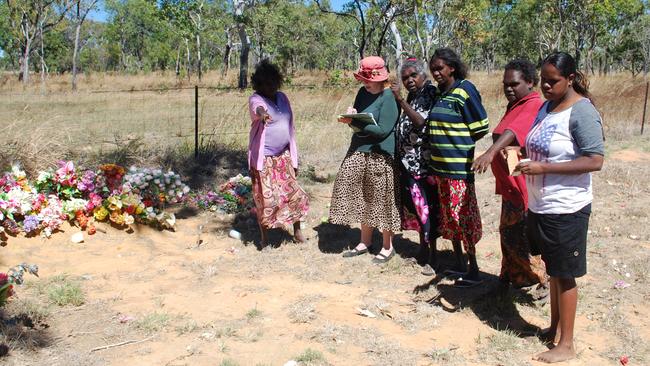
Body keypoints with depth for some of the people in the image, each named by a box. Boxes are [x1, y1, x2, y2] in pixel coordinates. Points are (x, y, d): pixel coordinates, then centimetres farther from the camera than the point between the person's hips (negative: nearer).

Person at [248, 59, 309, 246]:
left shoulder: (282, 97, 10)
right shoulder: (256, 99, -8)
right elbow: (257, 108, -34)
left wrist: (294, 156, 15)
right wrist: (262, 114, -59)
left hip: (284, 156, 5)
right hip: (264, 158, -5)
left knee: (295, 193, 6)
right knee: (265, 198, -2)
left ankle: (297, 231, 25)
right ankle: (264, 238, 14)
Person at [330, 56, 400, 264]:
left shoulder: (388, 98, -13)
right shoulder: (363, 93, 10)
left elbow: (382, 130, -19)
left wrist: (354, 122, -19)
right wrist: (351, 116, -7)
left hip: (379, 155, -7)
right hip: (358, 152, 7)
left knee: (381, 200, 2)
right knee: (362, 199, 12)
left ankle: (387, 247, 16)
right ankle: (365, 242, 26)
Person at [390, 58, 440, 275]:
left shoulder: (431, 94, -7)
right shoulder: (411, 98, 15)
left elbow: (422, 122, -20)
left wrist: (400, 99, -19)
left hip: (424, 161, -7)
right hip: (408, 161, 7)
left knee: (426, 205, -5)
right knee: (415, 204, 11)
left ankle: (431, 257, 2)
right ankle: (423, 249, 23)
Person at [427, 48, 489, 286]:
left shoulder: (465, 90, -12)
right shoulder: (439, 92, 11)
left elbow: (480, 130, -10)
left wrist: (459, 143, -5)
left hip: (459, 166, -8)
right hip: (441, 165, 8)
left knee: (462, 215, -3)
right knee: (448, 216, 15)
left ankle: (473, 270, 9)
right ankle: (459, 264, 28)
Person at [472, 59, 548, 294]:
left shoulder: (533, 106, -17)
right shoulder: (515, 106, 15)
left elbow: (513, 132, -35)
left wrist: (491, 153, -48)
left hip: (522, 185, -10)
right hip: (510, 185, 10)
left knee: (517, 236, -5)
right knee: (508, 232, 18)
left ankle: (544, 280, 11)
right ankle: (509, 278, 31)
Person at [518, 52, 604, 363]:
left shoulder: (581, 111, -16)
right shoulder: (545, 107, 9)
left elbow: (595, 161, -22)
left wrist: (543, 167, -25)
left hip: (565, 210, -8)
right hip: (539, 206, 8)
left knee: (564, 276, 3)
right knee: (553, 270, 19)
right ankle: (555, 327, 34)